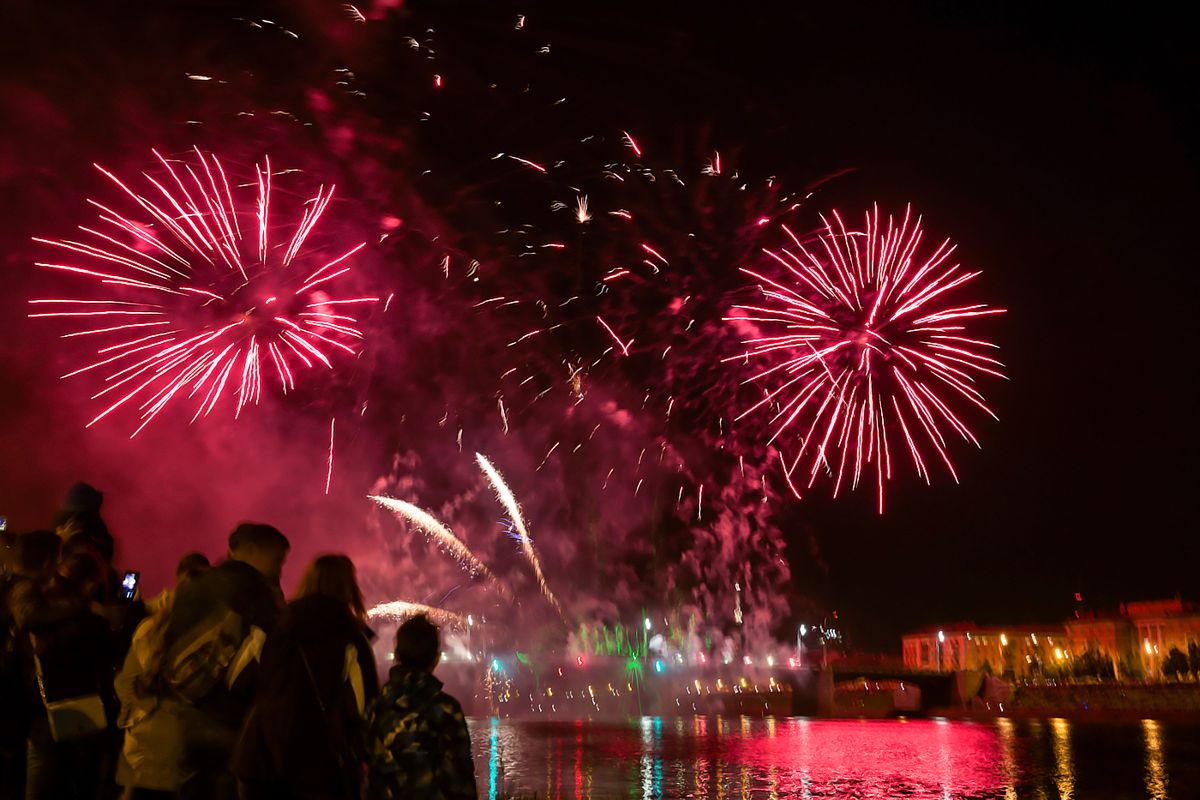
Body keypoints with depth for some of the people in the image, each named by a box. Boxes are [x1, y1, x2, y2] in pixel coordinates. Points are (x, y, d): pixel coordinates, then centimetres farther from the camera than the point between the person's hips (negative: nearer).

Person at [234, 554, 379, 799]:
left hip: (260, 754, 4)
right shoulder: (350, 636, -2)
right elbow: (366, 703, -4)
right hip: (319, 760, -4)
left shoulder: (273, 626, 10)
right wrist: (363, 757, 7)